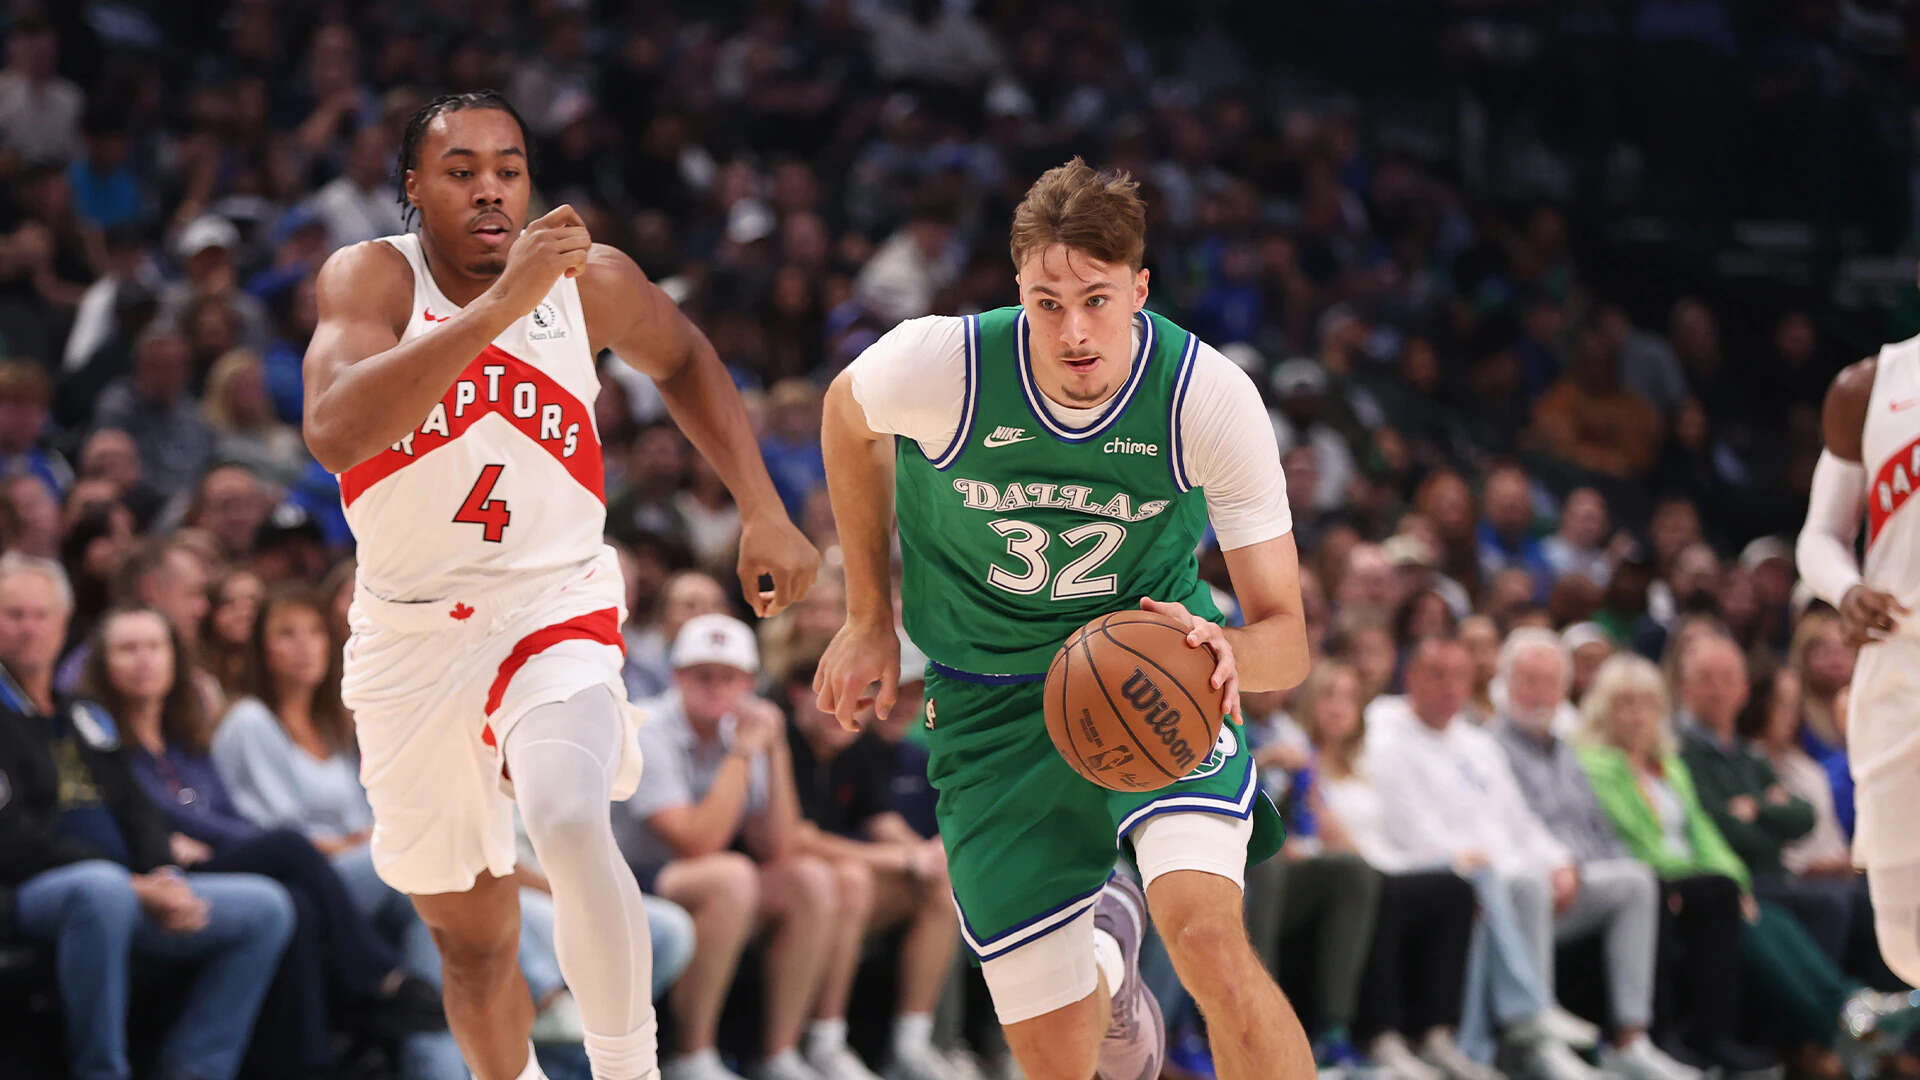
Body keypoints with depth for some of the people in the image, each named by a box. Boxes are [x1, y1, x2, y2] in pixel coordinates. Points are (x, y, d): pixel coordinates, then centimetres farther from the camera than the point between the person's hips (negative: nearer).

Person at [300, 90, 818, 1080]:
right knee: (471, 942, 13)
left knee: (569, 823, -32)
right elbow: (334, 434, -36)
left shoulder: (592, 282, -8)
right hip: (412, 629, 1)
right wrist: (500, 304, -42)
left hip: (554, 605, -1)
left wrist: (763, 513, 9)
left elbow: (683, 361, 16)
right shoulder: (371, 278, -15)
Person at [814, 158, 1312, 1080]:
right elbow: (848, 414, 4)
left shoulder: (1210, 398, -23)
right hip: (992, 696, 1)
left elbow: (1286, 636, -18)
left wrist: (1231, 654, -43)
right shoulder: (940, 366, -23)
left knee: (1207, 934, -31)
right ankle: (1105, 956, 41)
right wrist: (869, 617, 8)